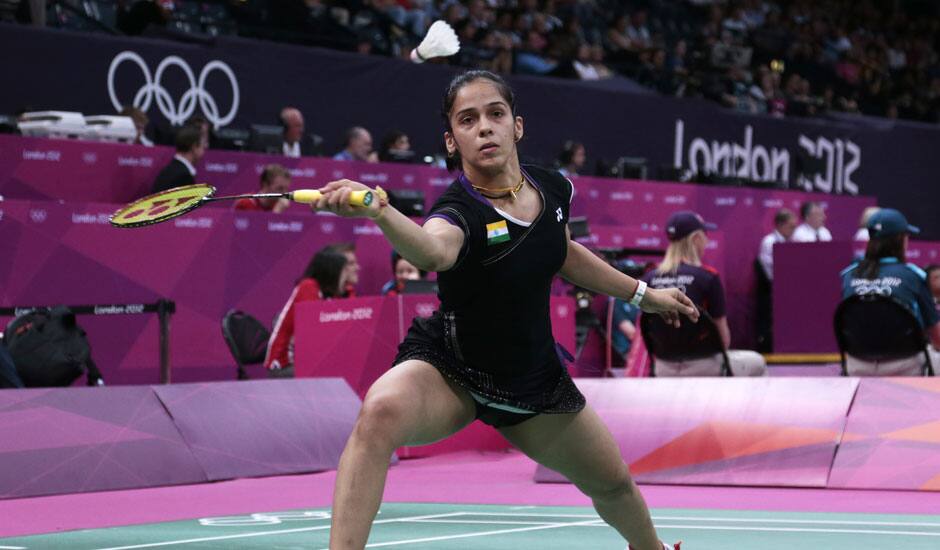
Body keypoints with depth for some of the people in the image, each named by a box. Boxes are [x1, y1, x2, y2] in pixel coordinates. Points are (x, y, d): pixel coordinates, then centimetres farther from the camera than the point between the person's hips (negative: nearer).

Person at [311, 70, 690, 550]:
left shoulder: (553, 188, -9)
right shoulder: (460, 211, -27)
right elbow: (434, 251, -54)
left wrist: (642, 294, 23)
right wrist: (377, 210, -74)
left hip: (533, 377, 6)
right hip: (448, 369, -5)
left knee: (613, 483, 18)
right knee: (381, 411, -38)